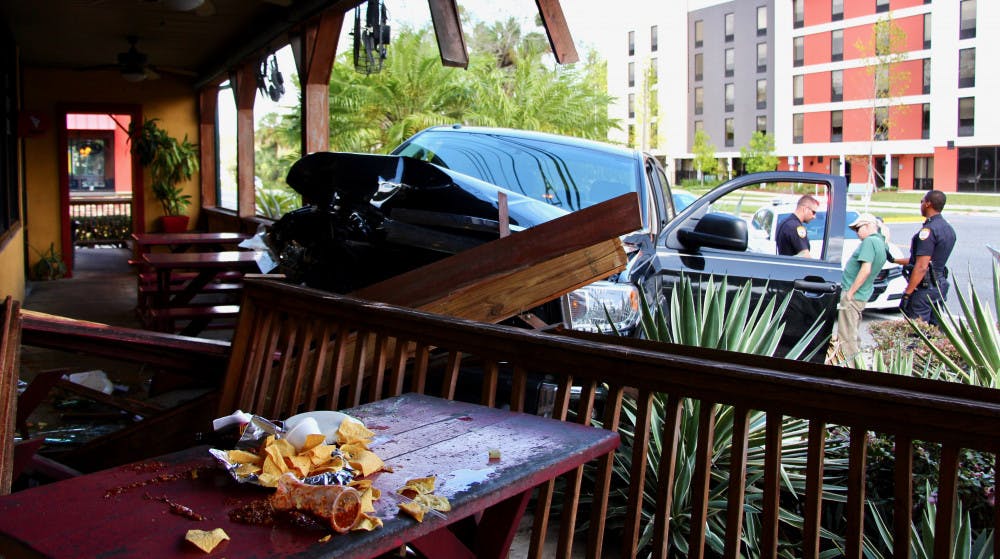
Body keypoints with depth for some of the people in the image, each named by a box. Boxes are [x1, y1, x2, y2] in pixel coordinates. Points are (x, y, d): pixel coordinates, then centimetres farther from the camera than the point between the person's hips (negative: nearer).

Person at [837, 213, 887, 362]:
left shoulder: (870, 241, -18)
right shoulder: (880, 242, 13)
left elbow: (866, 270, -26)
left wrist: (850, 292, -21)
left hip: (852, 295, -10)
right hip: (863, 295, 10)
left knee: (846, 336, -3)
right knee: (852, 333, 22)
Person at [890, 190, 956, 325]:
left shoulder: (928, 230, -18)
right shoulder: (948, 228, 12)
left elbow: (922, 267, -23)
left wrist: (907, 293, -20)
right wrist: (894, 260, 27)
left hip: (925, 288, -9)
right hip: (940, 285, 9)